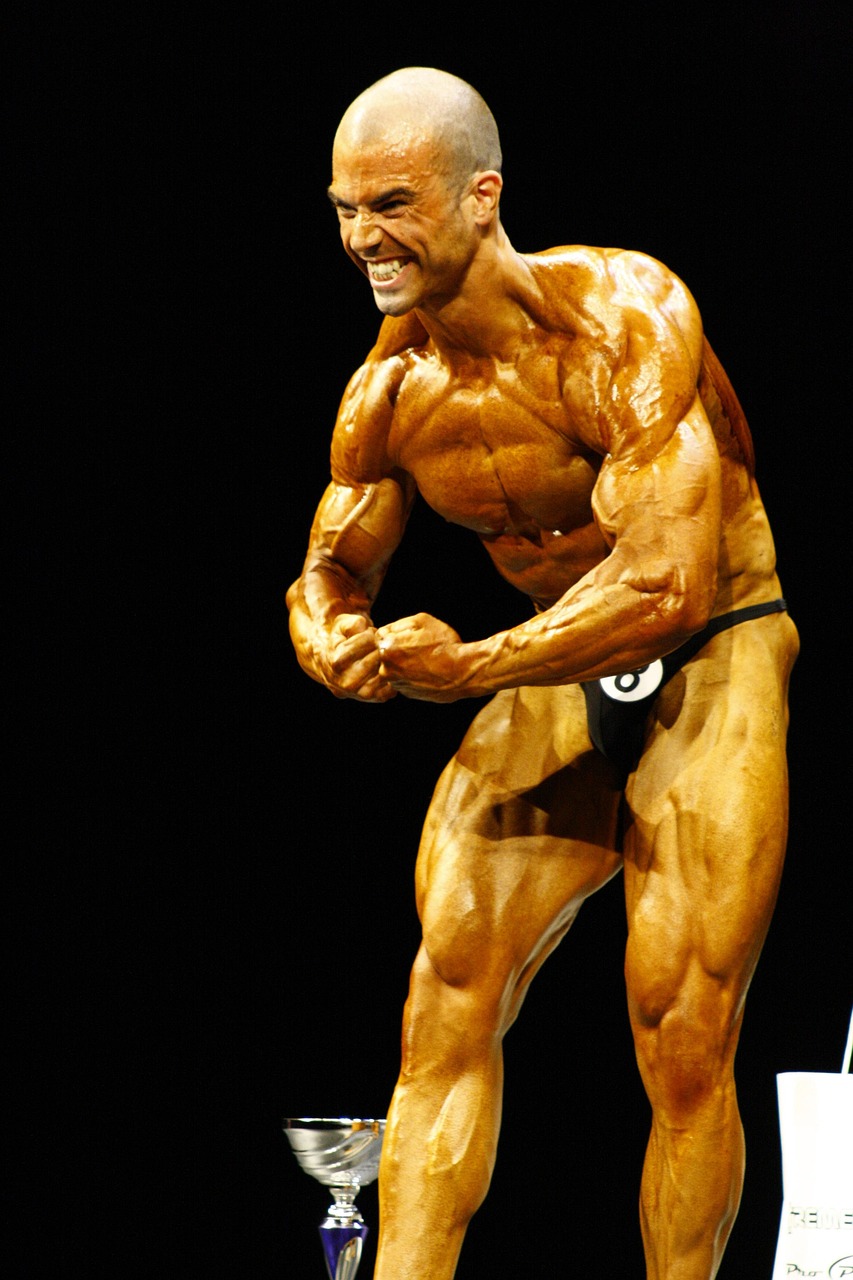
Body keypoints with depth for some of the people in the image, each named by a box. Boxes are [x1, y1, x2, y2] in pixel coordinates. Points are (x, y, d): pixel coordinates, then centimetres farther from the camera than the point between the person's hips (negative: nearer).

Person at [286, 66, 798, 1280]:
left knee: (683, 1048, -9)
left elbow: (668, 585, -30)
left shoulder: (624, 315, -23)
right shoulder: (388, 392, -3)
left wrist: (475, 667, -28)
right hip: (560, 685, 6)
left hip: (717, 673, -5)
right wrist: (343, 652, -15)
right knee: (446, 1006, -8)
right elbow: (329, 574, 10)